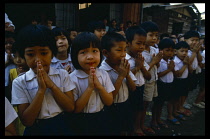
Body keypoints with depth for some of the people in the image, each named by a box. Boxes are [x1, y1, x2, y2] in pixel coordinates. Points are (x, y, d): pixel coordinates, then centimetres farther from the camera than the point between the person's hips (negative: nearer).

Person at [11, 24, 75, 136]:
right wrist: (41, 89, -24)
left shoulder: (62, 74, -9)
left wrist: (52, 85, -22)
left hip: (61, 127, 1)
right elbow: (26, 121, -15)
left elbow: (70, 108, -12)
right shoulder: (19, 82, -11)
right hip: (35, 130, -1)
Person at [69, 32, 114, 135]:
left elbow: (109, 102, -7)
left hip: (101, 119, 3)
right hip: (81, 122, -3)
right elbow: (75, 109, -17)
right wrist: (90, 88, -27)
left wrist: (99, 86, -23)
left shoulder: (104, 74, -8)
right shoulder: (72, 78, -19)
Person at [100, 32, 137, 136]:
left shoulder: (124, 67, -2)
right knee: (114, 131, 13)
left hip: (126, 106, 7)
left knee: (125, 131, 23)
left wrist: (127, 75, -17)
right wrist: (121, 76, -26)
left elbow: (133, 89, 1)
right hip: (112, 110, -6)